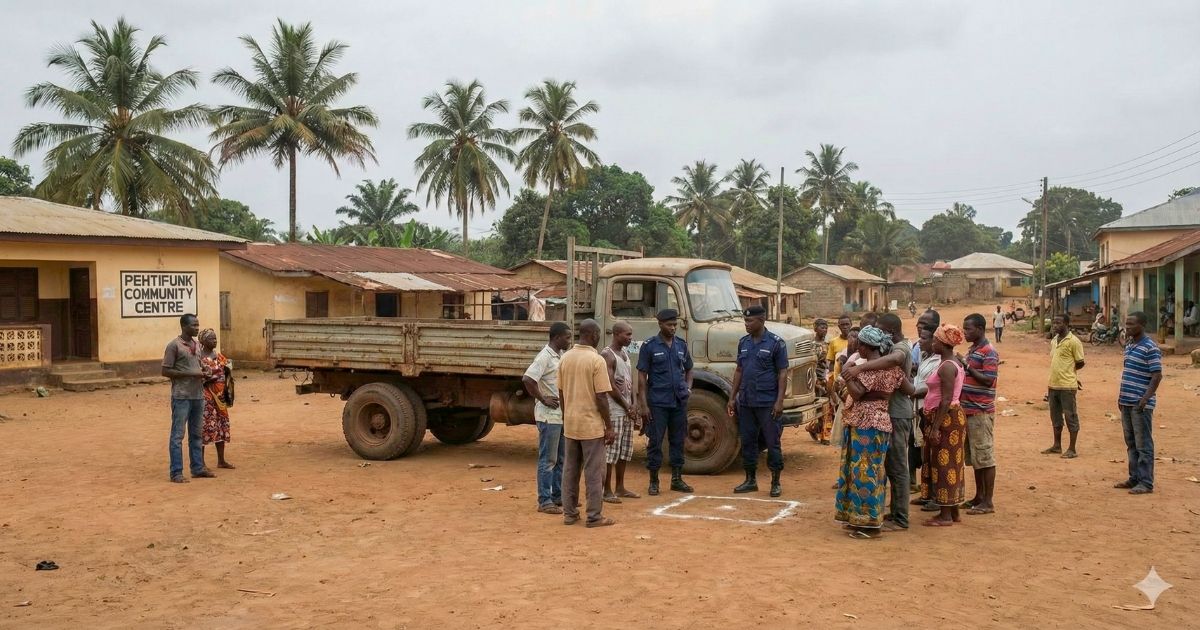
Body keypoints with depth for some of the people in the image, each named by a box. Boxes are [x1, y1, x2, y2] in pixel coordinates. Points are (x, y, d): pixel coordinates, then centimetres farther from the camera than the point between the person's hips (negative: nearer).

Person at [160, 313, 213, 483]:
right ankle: (176, 473, 0)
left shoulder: (197, 345, 13)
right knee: (178, 435, -3)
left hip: (198, 395, 7)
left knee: (196, 434, 13)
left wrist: (203, 375, 3)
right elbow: (165, 371, -12)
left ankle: (198, 468, 21)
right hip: (181, 397, -7)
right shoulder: (174, 345, -9)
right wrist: (190, 374, -18)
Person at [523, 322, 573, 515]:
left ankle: (558, 496, 26)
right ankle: (544, 502, 3)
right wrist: (543, 399, -19)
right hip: (549, 416, -9)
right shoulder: (545, 357, -16)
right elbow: (527, 379, -27)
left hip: (562, 415, 9)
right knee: (548, 460, -3)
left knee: (561, 459, 16)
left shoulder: (561, 356, 11)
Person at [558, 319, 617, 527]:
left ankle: (569, 513, 17)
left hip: (570, 424, 6)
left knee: (570, 470, 12)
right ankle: (594, 516, 6)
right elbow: (601, 398, -15)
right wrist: (609, 427, -8)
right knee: (594, 472, 1)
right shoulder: (596, 360, -14)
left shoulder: (565, 358, 5)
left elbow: (561, 394, 10)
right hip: (591, 424, -6)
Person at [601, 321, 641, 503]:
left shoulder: (625, 354, 15)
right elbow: (610, 386, -17)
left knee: (625, 451, 12)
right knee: (610, 451, -5)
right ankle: (607, 491, 1)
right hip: (614, 411, -9)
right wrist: (628, 407, -11)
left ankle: (620, 488, 20)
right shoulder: (607, 355, -13)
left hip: (627, 410, 9)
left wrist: (633, 407, 8)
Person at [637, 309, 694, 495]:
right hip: (658, 403, -4)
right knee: (655, 441, 1)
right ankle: (654, 481, 11)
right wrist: (644, 404, -10)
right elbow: (642, 377, -5)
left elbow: (688, 370, 22)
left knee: (678, 441, 10)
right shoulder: (649, 346, -4)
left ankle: (677, 479, 21)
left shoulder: (681, 345, 9)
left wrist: (688, 388, 3)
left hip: (679, 402, 4)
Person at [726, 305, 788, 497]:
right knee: (748, 441, 11)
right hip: (746, 402, 6)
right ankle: (750, 480, 21)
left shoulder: (776, 343, -6)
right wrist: (733, 397, 12)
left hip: (767, 402, -6)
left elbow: (782, 373, -7)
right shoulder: (743, 342, 10)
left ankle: (775, 483, 10)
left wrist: (779, 401, -14)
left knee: (772, 442, 1)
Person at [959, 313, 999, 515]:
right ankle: (979, 497, 23)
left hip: (981, 412, -9)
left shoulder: (989, 353, -14)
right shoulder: (973, 350, 15)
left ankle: (987, 502, 3)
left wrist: (966, 365, -21)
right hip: (969, 410, 9)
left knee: (984, 456, -3)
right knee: (974, 456, 14)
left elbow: (988, 381, -21)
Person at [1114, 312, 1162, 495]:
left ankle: (1146, 483, 2)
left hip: (1141, 404, -9)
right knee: (1131, 443, 14)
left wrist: (1145, 398, -21)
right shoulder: (1129, 345, 13)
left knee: (1143, 445, -3)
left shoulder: (1150, 348, -13)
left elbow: (1157, 376, -15)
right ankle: (1135, 478, 23)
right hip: (1126, 402, 9)